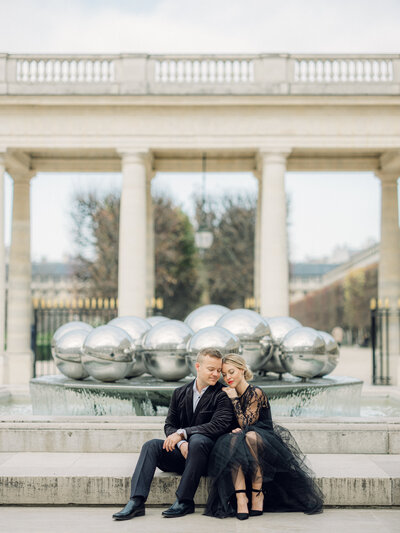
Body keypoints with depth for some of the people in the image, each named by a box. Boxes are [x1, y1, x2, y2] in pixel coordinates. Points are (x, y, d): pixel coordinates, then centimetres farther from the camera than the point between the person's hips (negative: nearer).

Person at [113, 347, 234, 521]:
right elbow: (169, 425, 7)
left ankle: (184, 501, -26)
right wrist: (181, 443, -15)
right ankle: (136, 502, -29)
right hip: (181, 454, 5)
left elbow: (218, 425, -17)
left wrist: (182, 433, -21)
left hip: (208, 457, -4)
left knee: (197, 440, -35)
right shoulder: (180, 393, 12)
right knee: (151, 445, -19)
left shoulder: (223, 395, -3)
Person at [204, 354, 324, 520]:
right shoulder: (229, 394, 9)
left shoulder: (256, 393, -9)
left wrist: (234, 399, -12)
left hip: (266, 441, -4)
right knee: (232, 440, -32)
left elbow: (245, 424, -14)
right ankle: (240, 496, -39)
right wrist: (235, 430, -11)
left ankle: (257, 492, -28)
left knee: (251, 436, -38)